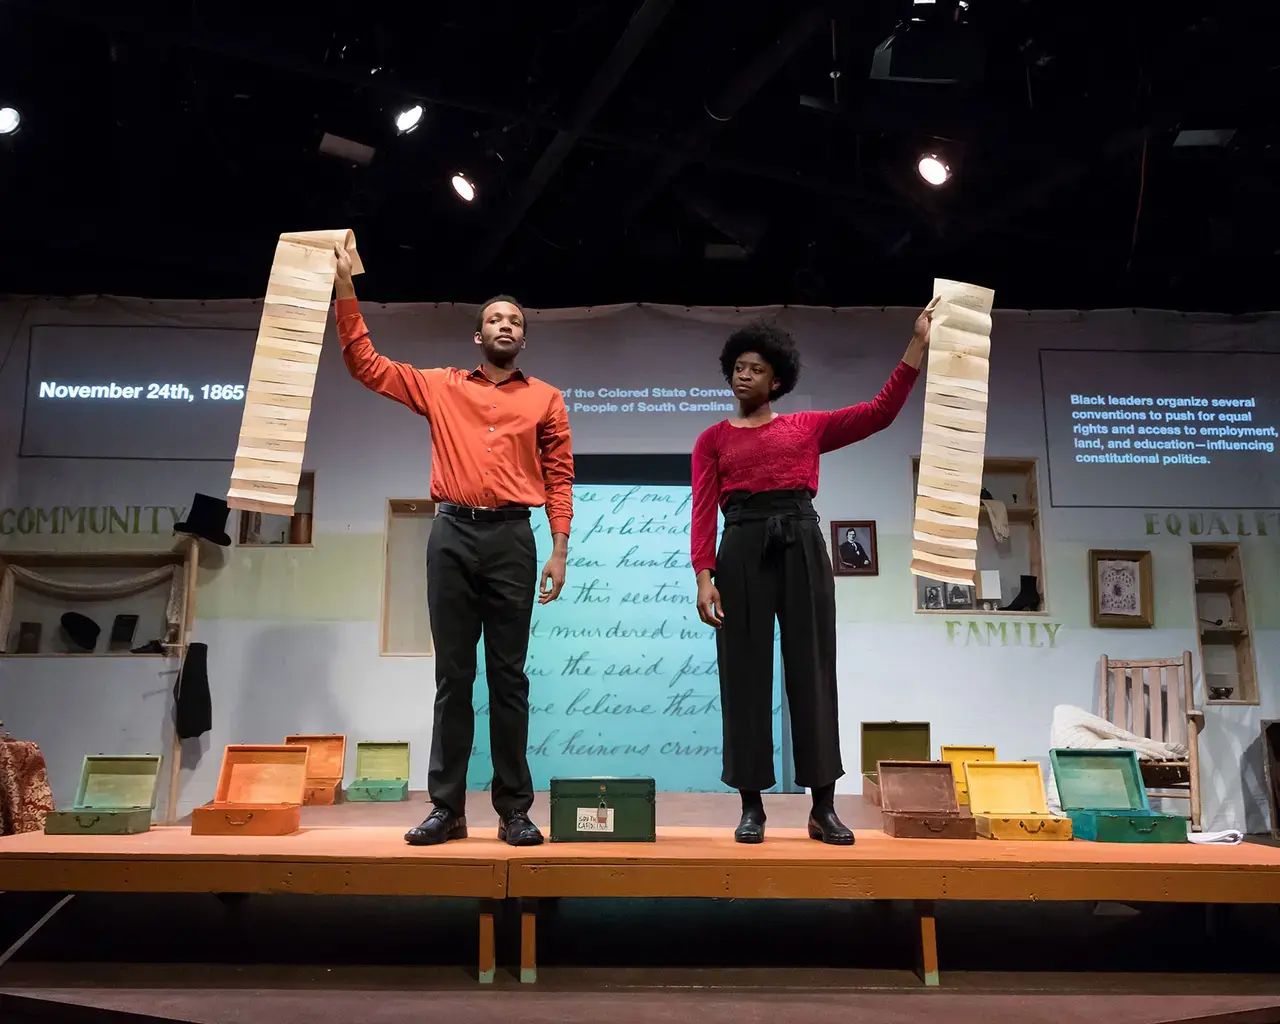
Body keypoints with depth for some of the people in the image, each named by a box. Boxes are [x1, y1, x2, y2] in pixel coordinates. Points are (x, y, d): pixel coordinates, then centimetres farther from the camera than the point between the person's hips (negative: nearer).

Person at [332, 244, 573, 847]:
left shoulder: (545, 399, 11)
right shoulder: (440, 387, 14)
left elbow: (559, 479, 7)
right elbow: (364, 363, 14)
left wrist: (559, 552, -2)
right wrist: (345, 286, 9)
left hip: (512, 537, -1)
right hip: (452, 534, 1)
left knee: (508, 677, 1)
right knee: (452, 677, 4)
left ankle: (514, 810, 6)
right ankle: (446, 808, 10)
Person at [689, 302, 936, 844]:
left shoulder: (808, 426, 16)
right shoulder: (713, 439, 12)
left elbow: (882, 410, 9)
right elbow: (703, 512, 2)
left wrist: (917, 343, 6)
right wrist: (704, 576, -10)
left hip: (802, 546, 1)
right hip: (742, 550, -1)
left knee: (812, 671, -1)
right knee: (746, 675, -1)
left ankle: (823, 808, 5)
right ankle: (752, 806, 7)